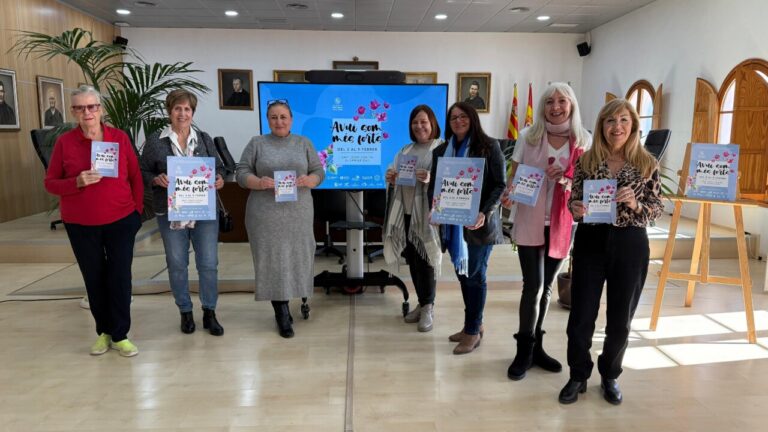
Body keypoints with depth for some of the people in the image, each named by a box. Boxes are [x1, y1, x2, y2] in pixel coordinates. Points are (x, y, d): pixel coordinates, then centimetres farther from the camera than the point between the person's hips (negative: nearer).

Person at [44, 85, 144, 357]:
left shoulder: (120, 137, -1)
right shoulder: (64, 142, -2)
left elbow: (135, 177, 4)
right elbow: (50, 183, 0)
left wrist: (138, 210, 0)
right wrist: (77, 182, -19)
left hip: (121, 221, 0)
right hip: (80, 225, 1)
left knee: (120, 277, 2)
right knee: (94, 278, 11)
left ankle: (120, 335, 17)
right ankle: (103, 331, 28)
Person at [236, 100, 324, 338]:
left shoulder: (304, 143, 10)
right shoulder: (256, 143, 6)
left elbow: (319, 172, 8)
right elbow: (241, 173, 2)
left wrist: (307, 180, -13)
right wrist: (259, 183, -17)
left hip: (298, 213, 2)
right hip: (265, 214, -1)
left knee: (296, 257, 6)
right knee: (272, 259, 0)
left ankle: (285, 301, 28)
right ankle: (282, 314, 10)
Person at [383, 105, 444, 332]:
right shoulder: (406, 149, 18)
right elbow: (393, 171, 17)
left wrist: (431, 178, -30)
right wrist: (390, 177, -5)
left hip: (426, 212, -6)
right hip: (405, 211, 6)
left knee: (424, 258, -5)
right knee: (412, 259, 10)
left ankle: (428, 307, 9)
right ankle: (423, 303, 24)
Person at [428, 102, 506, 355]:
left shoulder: (489, 147, -4)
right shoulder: (441, 151, 11)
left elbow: (500, 185, -7)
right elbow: (434, 185, 12)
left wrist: (485, 213, -21)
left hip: (478, 223, -5)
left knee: (475, 275, 2)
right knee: (462, 274, 12)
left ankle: (473, 331, 15)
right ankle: (474, 324, 27)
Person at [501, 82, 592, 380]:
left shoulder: (584, 140, 2)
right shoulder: (529, 136, 1)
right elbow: (514, 175, 4)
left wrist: (566, 179, -18)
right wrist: (508, 194, -17)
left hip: (562, 223, 2)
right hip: (530, 221, -2)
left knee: (546, 286, 12)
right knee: (533, 286, -6)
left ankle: (535, 347, 26)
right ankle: (525, 350, 9)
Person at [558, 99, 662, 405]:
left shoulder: (647, 163, 0)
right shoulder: (586, 160, 1)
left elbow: (657, 209, 2)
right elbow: (574, 201, 5)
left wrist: (636, 204, -18)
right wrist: (576, 208, -17)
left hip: (630, 244, 0)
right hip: (590, 242, 0)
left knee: (620, 319, 11)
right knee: (581, 315, 3)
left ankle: (610, 376, 33)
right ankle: (578, 376, 24)